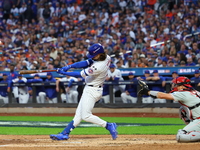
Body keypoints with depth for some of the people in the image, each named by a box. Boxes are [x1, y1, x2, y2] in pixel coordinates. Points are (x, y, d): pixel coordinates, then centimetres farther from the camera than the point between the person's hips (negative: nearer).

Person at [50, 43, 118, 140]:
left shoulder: (98, 67, -29)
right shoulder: (106, 58, -3)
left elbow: (80, 74, -21)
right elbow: (86, 63, 0)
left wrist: (64, 73, -12)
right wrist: (69, 66, -8)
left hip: (92, 91, -10)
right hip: (89, 89, 10)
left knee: (86, 116, -8)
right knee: (78, 114, 10)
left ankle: (108, 126, -3)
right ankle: (65, 133, 12)